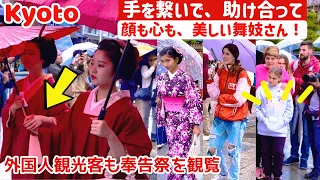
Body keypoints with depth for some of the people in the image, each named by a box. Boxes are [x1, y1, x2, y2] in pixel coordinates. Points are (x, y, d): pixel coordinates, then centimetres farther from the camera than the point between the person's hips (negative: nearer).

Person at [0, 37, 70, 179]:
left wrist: (43, 119, -28)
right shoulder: (19, 85, 8)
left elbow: (65, 118, -14)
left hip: (41, 147, -5)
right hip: (19, 145, 6)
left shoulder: (51, 85, -10)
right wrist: (13, 108, -9)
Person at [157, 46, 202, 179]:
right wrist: (161, 119, 12)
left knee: (179, 153, -5)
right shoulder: (161, 78, 1)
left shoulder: (186, 78, -15)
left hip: (184, 119, -6)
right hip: (170, 120, 6)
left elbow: (194, 101, -14)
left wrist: (196, 124, -14)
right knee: (174, 152, 10)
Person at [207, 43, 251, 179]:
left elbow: (239, 100, -19)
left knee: (233, 152, 8)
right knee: (213, 150, 12)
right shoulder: (220, 72, 5)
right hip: (220, 117, 6)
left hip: (236, 120, -6)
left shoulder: (242, 74, -13)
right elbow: (214, 96, -3)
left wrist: (221, 98, -10)